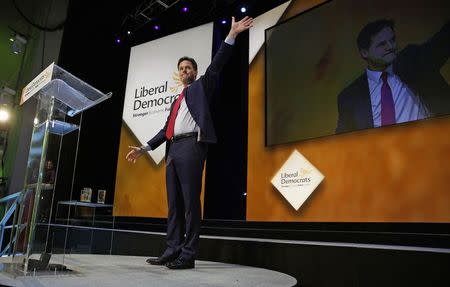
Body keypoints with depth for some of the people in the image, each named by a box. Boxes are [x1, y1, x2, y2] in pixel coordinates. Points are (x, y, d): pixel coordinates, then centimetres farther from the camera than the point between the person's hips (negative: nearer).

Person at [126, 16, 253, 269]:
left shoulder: (202, 86, 13)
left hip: (191, 146, -8)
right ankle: (172, 251, 12)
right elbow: (166, 128, 27)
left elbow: (216, 64, -1)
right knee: (174, 203, 6)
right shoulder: (177, 100, 30)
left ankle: (188, 255, -5)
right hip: (173, 149, 8)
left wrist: (232, 35, -9)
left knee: (190, 202, -9)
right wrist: (145, 148, 21)